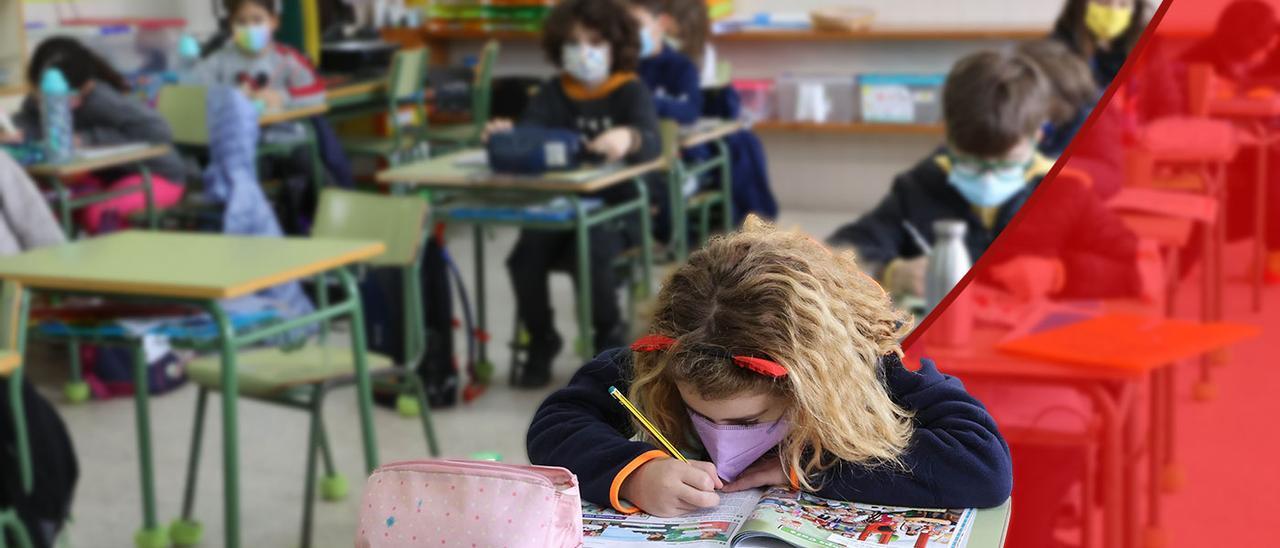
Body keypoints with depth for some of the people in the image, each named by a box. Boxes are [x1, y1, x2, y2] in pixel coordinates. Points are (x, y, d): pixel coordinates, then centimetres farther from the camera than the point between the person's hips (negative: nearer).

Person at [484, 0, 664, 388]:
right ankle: (541, 341, 4)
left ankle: (609, 335, -3)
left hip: (619, 205, -3)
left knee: (591, 253, -34)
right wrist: (507, 136, -36)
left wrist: (628, 138, -50)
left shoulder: (630, 91, -5)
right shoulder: (555, 92, 6)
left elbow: (652, 142, -24)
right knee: (525, 257, -24)